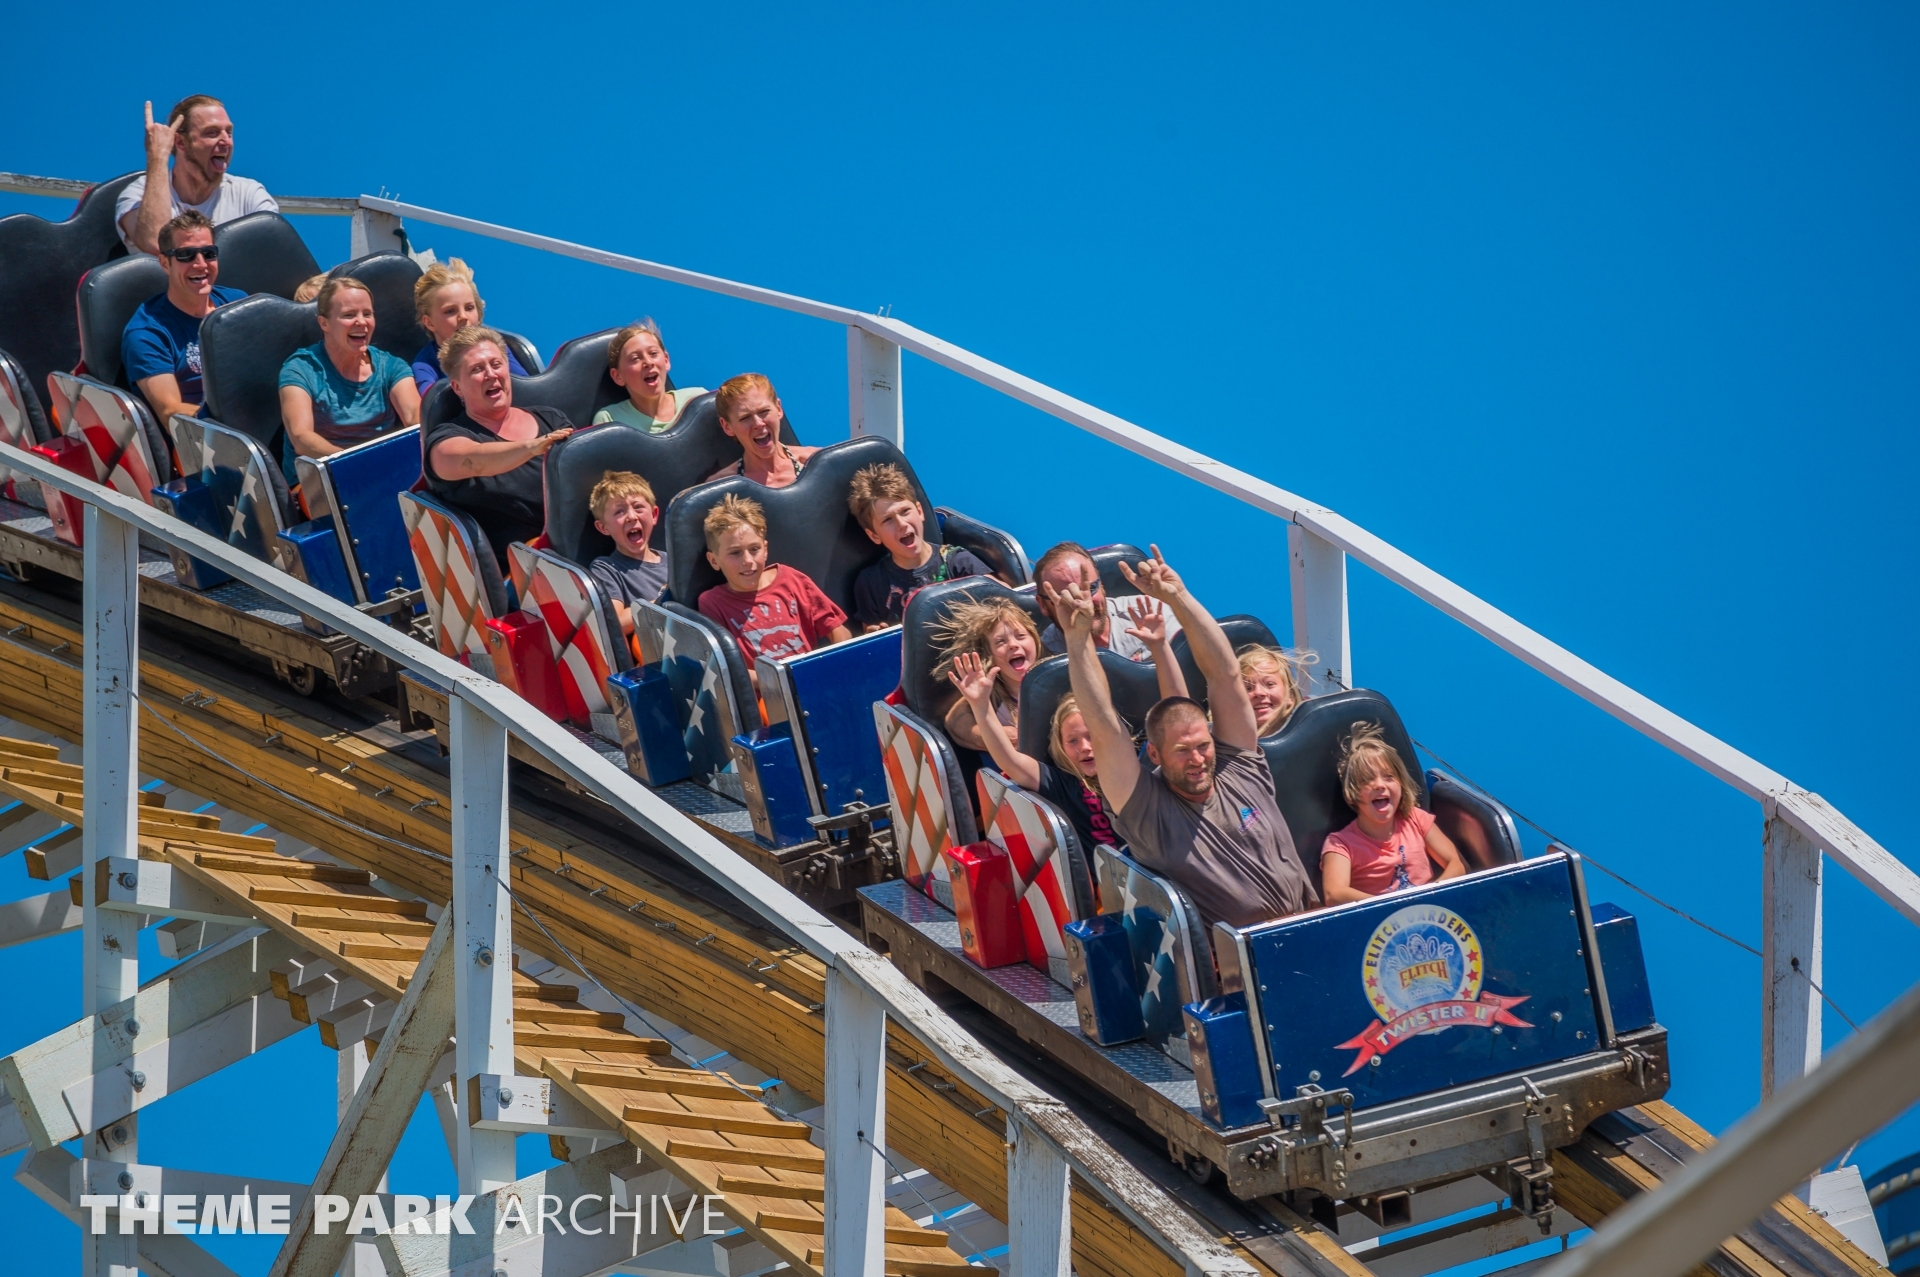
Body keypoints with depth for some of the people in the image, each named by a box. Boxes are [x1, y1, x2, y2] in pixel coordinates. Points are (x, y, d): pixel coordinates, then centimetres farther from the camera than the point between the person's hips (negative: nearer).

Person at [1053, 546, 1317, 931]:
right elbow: (1104, 729, -7)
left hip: (1311, 925, 3)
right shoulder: (1148, 810, 2)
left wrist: (1178, 597, 1)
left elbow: (1225, 675, 8)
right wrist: (1078, 637, -11)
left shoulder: (1241, 773, 12)